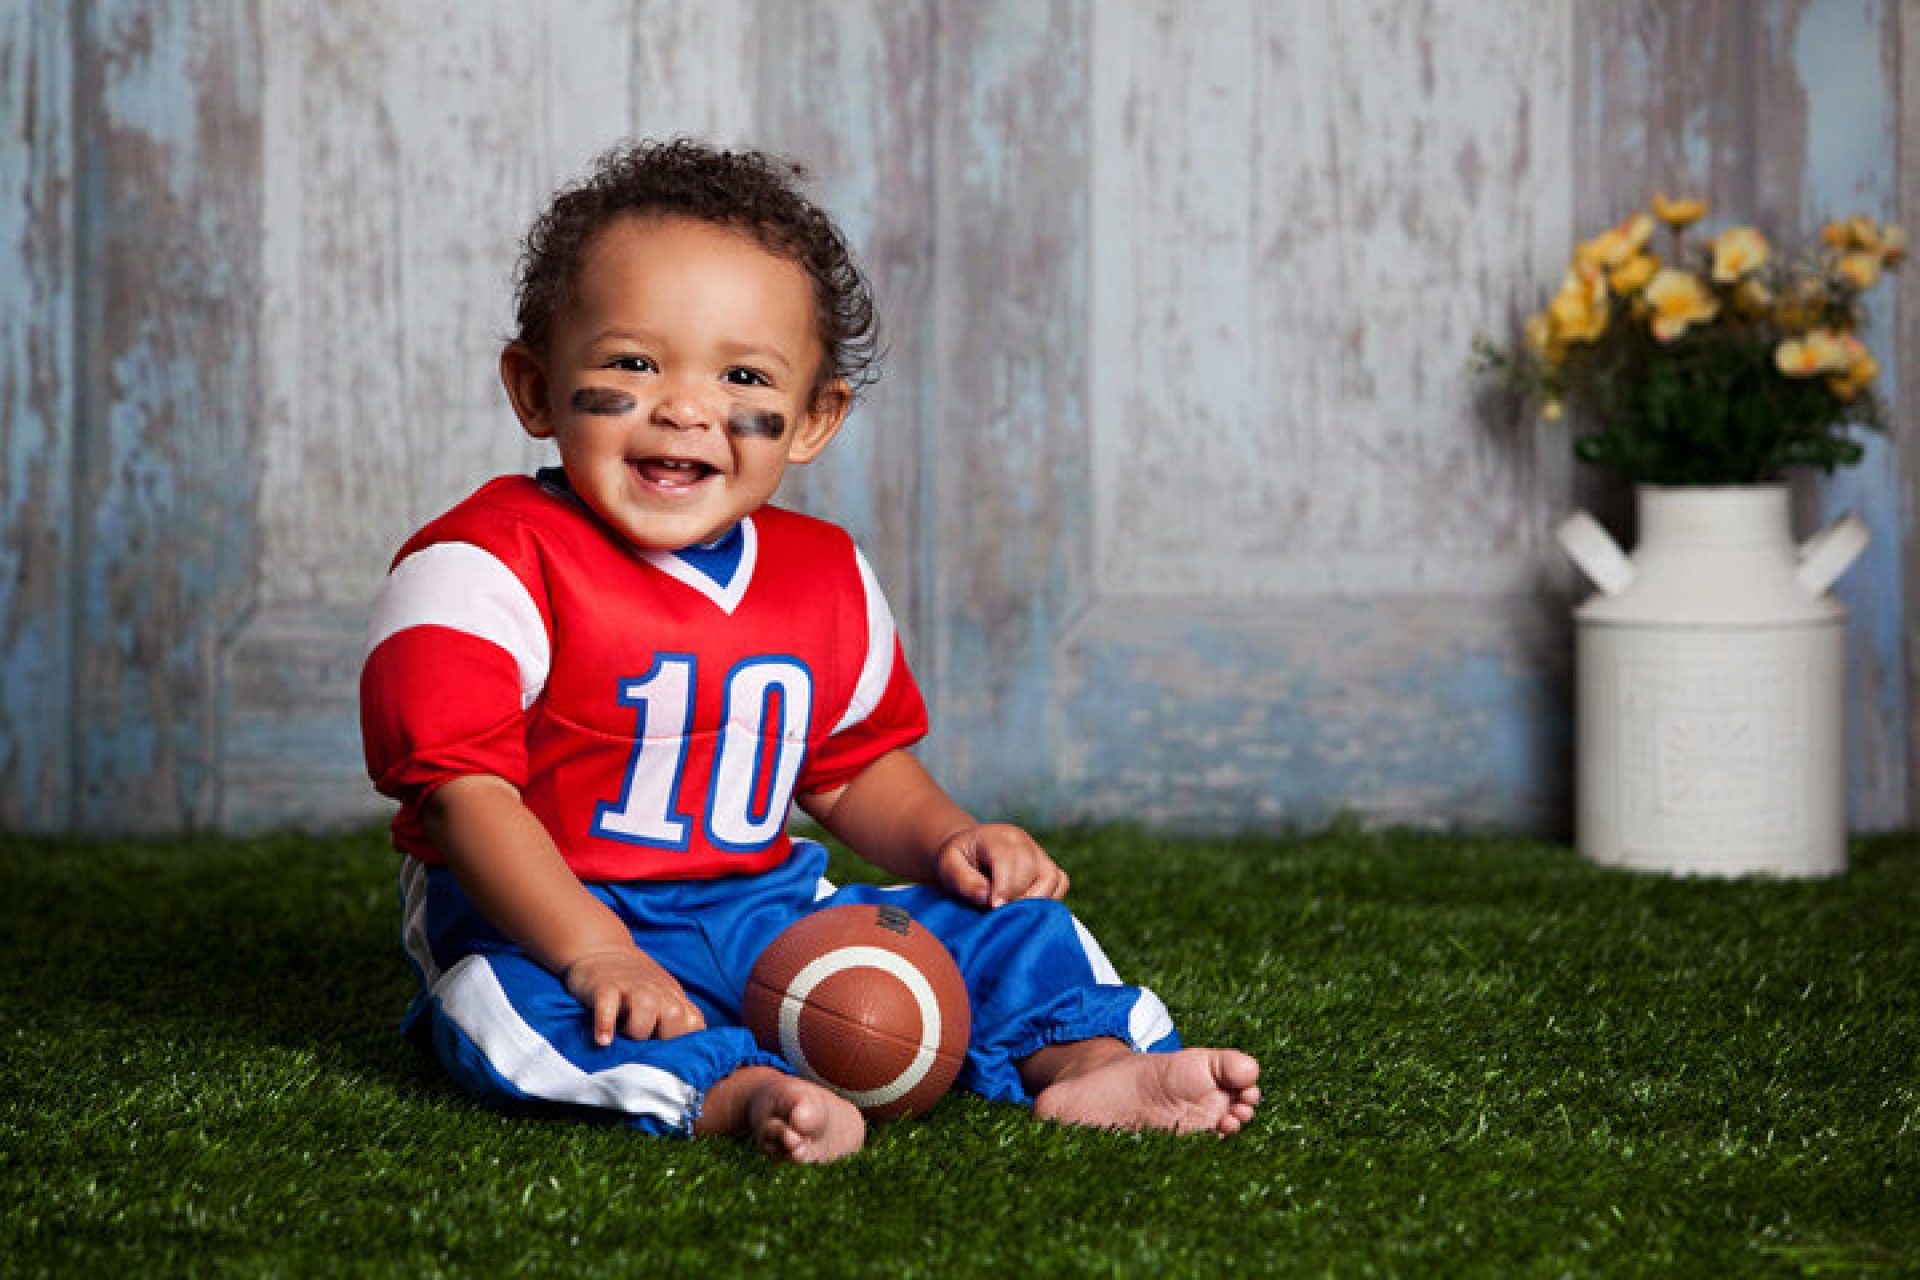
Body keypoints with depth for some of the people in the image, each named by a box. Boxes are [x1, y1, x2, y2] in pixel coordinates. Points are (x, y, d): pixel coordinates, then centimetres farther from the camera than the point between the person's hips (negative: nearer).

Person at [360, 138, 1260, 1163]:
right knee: (512, 1001, -38)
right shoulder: (488, 563, -14)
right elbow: (465, 790, -21)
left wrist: (947, 840, 0)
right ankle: (736, 1092, -55)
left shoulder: (828, 582, 6)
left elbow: (853, 767, 21)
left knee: (1005, 923, -2)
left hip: (765, 905, 6)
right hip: (541, 919, -5)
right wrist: (592, 952, -32)